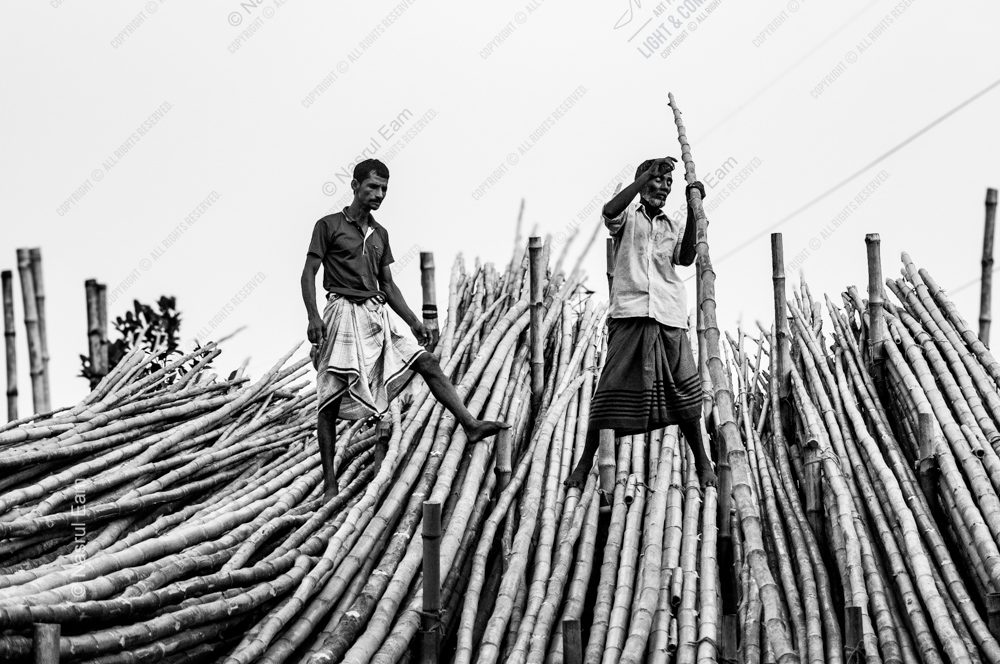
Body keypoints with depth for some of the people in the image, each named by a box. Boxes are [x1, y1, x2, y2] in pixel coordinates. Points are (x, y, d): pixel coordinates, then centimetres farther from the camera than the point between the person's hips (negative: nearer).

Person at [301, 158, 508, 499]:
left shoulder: (380, 234, 17)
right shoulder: (329, 225, -1)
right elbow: (308, 274, -4)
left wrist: (414, 322, 12)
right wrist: (313, 317, -18)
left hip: (377, 316, 6)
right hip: (343, 313, -6)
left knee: (427, 362, -4)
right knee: (331, 399, -5)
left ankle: (470, 425, -5)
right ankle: (329, 483, -1)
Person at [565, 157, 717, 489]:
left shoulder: (673, 227, 20)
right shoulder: (628, 216, 9)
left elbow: (686, 257, 1)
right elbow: (609, 212, -16)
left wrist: (693, 210, -5)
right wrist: (647, 175, -17)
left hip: (669, 319, 3)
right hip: (630, 314, -3)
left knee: (684, 391, 1)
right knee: (613, 388, -5)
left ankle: (703, 462, 13)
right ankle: (585, 461, 4)